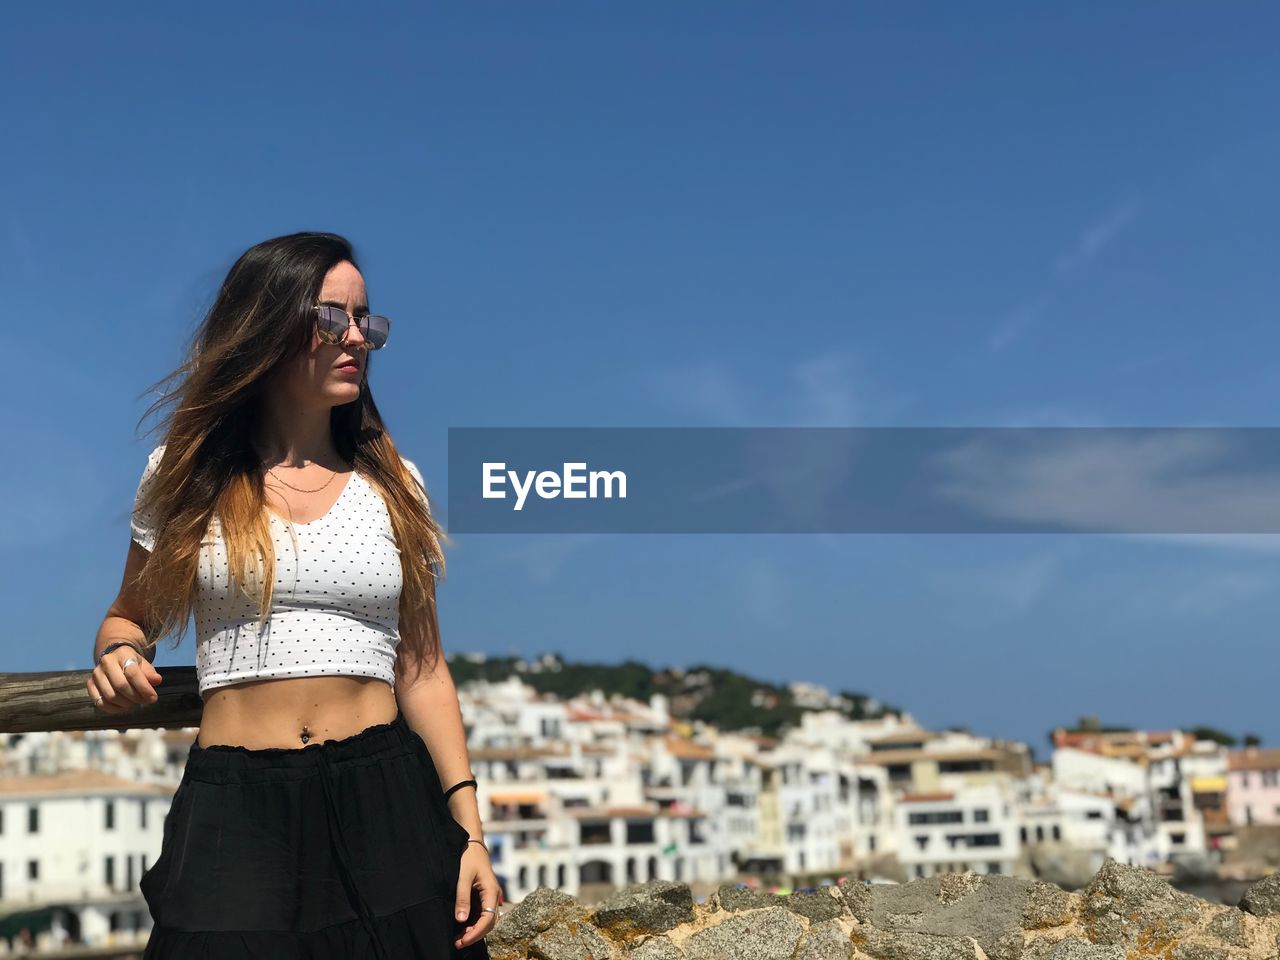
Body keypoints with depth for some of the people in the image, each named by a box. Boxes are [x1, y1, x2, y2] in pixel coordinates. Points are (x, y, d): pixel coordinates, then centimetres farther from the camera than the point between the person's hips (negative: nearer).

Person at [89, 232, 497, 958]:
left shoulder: (394, 483, 7)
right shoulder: (186, 473, 4)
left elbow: (422, 668, 7)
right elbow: (131, 618, 16)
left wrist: (469, 828, 0)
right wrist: (118, 657, -9)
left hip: (384, 797, 1)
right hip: (234, 810, -1)